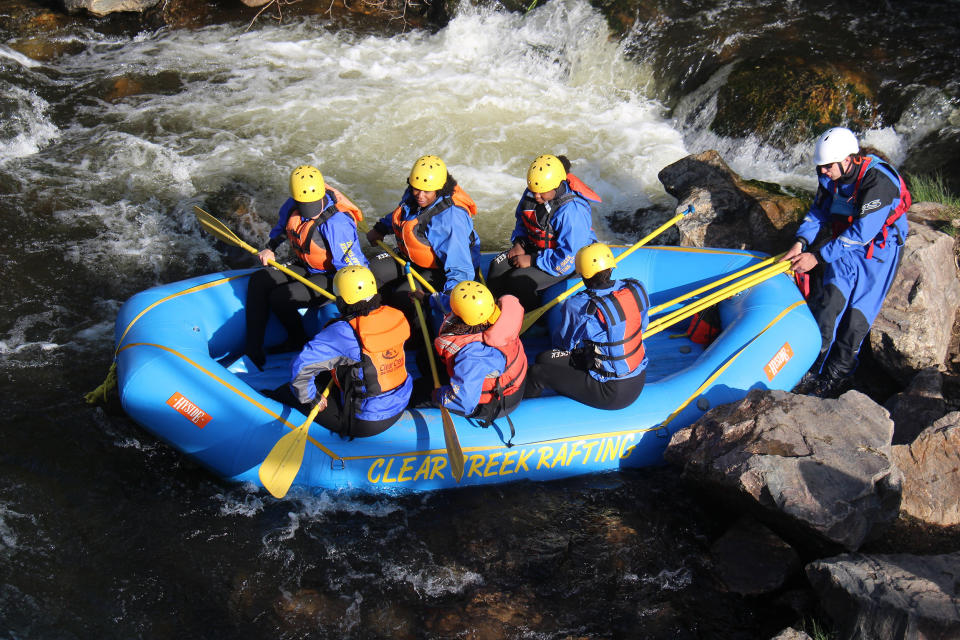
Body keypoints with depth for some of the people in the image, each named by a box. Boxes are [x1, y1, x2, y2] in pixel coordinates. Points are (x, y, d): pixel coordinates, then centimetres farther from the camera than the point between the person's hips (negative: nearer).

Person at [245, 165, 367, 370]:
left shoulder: (337, 223, -31)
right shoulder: (292, 206, -8)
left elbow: (351, 267, -29)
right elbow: (282, 226, 17)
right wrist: (270, 248, 4)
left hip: (330, 277, -8)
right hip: (305, 268, 8)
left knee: (279, 298, -20)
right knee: (258, 281, -7)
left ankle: (298, 341, 11)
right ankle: (252, 352, -7)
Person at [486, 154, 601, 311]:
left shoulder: (572, 211, -32)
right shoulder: (532, 193, -7)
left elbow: (567, 259, -31)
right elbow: (521, 219, 14)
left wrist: (532, 260, -25)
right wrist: (519, 242, -4)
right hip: (534, 247, 8)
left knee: (519, 280, -25)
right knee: (497, 267, -10)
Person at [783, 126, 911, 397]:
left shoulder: (878, 181, -28)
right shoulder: (831, 176, -4)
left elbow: (861, 233, -28)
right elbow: (818, 211, 7)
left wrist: (818, 257, -25)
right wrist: (801, 241, -11)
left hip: (878, 251, -5)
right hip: (845, 245, 6)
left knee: (856, 316, -7)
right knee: (830, 298, -12)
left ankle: (836, 376, 6)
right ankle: (814, 367, -8)